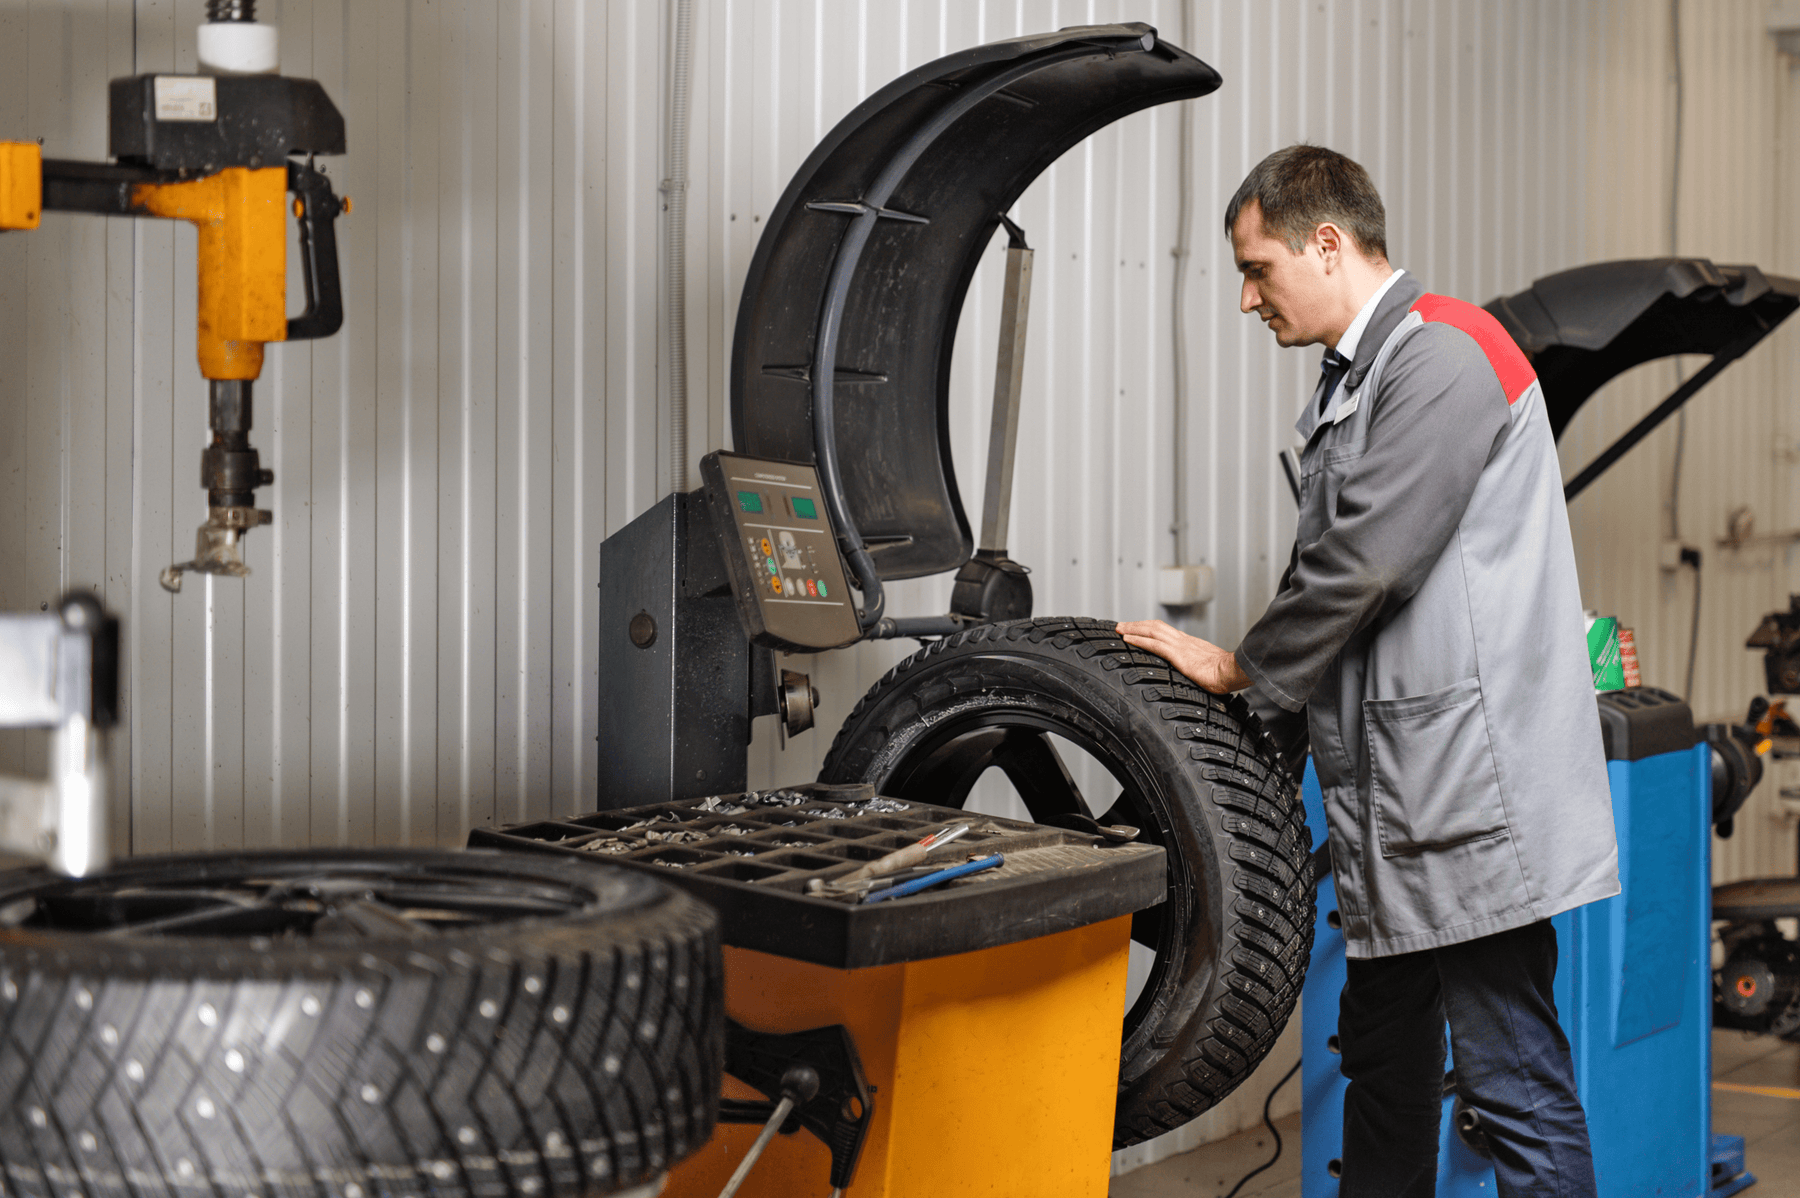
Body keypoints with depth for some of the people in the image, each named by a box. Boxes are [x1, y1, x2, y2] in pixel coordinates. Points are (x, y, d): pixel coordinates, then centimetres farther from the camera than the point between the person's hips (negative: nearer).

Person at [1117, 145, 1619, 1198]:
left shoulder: (1444, 354, -12)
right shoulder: (1354, 382, 20)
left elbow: (1366, 561, -19)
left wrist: (1237, 668, -5)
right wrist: (1269, 753, 17)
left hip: (1474, 793, -10)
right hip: (1398, 797, 10)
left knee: (1513, 1082, -7)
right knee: (1386, 1061, 18)